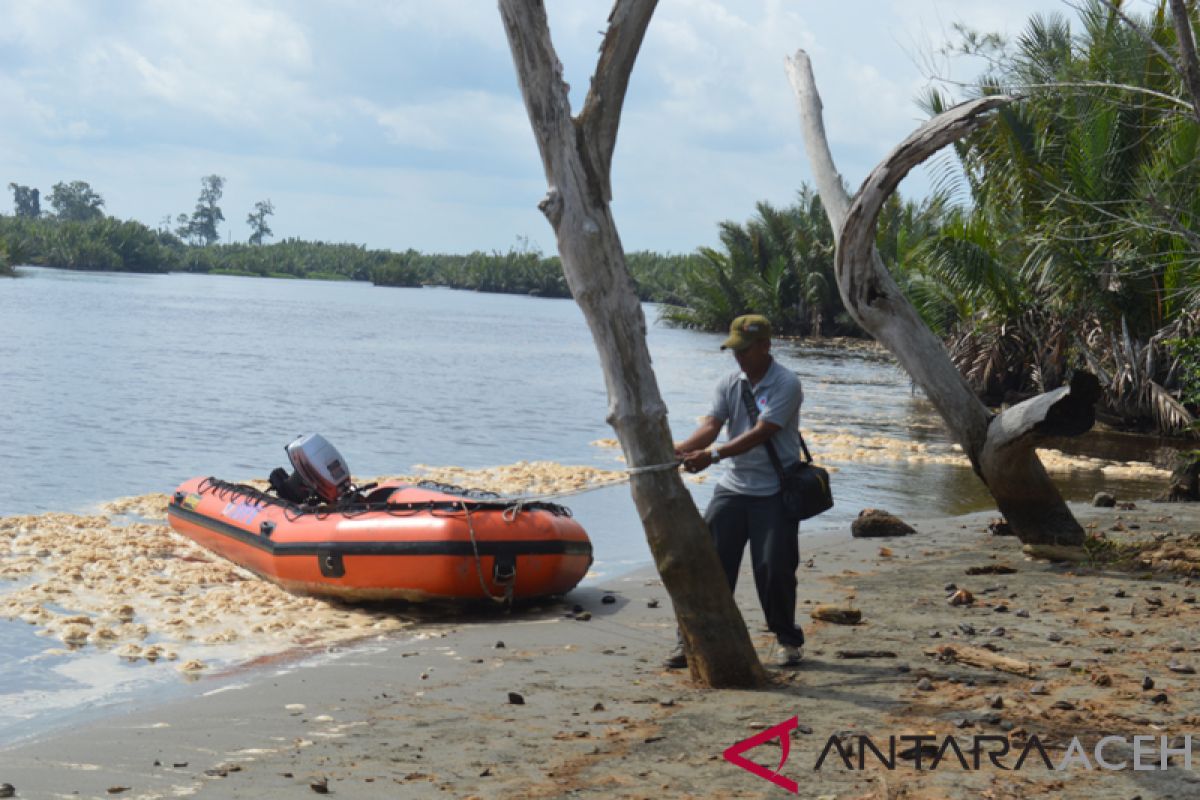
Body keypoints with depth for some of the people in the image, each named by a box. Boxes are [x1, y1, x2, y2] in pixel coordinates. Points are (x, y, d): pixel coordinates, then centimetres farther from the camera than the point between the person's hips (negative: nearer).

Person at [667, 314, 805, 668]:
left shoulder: (786, 384, -12)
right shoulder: (729, 384, 6)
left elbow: (761, 433, -23)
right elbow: (711, 425, -6)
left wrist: (713, 455, -33)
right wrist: (679, 450, -26)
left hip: (775, 490, -5)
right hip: (734, 486, 5)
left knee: (774, 568, -4)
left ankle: (789, 639, 17)